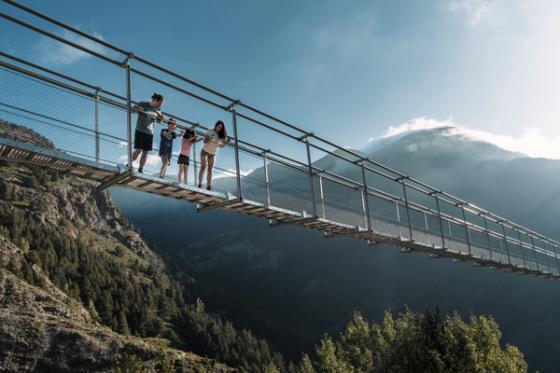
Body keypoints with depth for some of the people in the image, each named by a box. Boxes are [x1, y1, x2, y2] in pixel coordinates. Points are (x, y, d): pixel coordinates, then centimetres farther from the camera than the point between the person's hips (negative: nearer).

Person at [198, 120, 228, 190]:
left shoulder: (221, 135, 1)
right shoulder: (210, 131, -8)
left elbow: (221, 145, 7)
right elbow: (205, 141, -11)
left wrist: (226, 142, -11)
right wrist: (209, 139, -31)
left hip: (213, 154, 4)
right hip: (205, 151, -4)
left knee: (210, 169, -2)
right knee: (203, 167, -15)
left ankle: (209, 186, -7)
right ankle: (200, 184, -20)